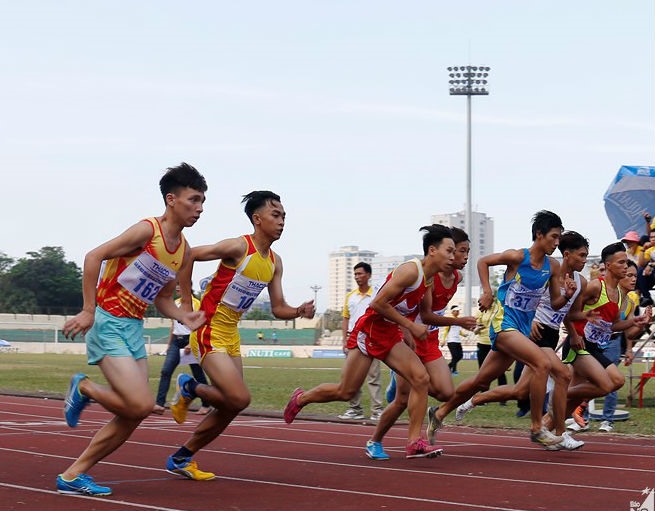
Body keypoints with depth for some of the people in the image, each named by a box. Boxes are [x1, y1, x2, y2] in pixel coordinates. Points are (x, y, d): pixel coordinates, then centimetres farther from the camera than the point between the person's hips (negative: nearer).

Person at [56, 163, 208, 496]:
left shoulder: (183, 251, 10)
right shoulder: (148, 230, -14)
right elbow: (93, 257, -16)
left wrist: (184, 318, -2)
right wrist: (88, 311, -20)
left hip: (134, 328, 9)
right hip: (107, 323, -8)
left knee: (132, 417, 4)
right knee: (141, 404, -19)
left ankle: (73, 475, 14)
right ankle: (84, 388, 8)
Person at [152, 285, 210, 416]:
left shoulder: (195, 303, -5)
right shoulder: (175, 303, 15)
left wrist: (191, 344, -19)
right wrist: (169, 343, 18)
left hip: (190, 340, -6)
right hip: (176, 341, 6)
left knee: (198, 374, 4)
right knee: (165, 371, -10)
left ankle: (205, 405, 17)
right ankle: (159, 404, -15)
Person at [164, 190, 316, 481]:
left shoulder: (274, 263, 7)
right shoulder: (239, 247, -16)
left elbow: (278, 309, 10)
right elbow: (187, 255, -15)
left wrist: (300, 312, -10)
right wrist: (186, 302, -15)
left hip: (231, 335, 8)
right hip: (209, 331, -8)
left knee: (229, 409, 10)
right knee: (239, 398, -19)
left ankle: (181, 459, 23)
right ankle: (189, 388, 8)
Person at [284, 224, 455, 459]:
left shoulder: (429, 280, 8)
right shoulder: (411, 270, -21)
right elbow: (378, 303, -23)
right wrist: (410, 326, -19)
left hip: (390, 335, 8)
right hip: (369, 330, -8)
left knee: (421, 379, -10)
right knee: (345, 392, 0)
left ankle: (414, 442, -8)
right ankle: (300, 398, 27)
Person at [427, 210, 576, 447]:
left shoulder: (553, 266, 4)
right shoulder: (517, 257, -11)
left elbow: (555, 303, 10)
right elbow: (483, 262, 2)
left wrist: (567, 295, -10)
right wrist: (487, 292, -7)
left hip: (523, 328, 7)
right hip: (503, 321, -7)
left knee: (481, 382, 14)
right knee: (542, 363, -24)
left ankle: (439, 414, 31)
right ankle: (536, 429, -16)